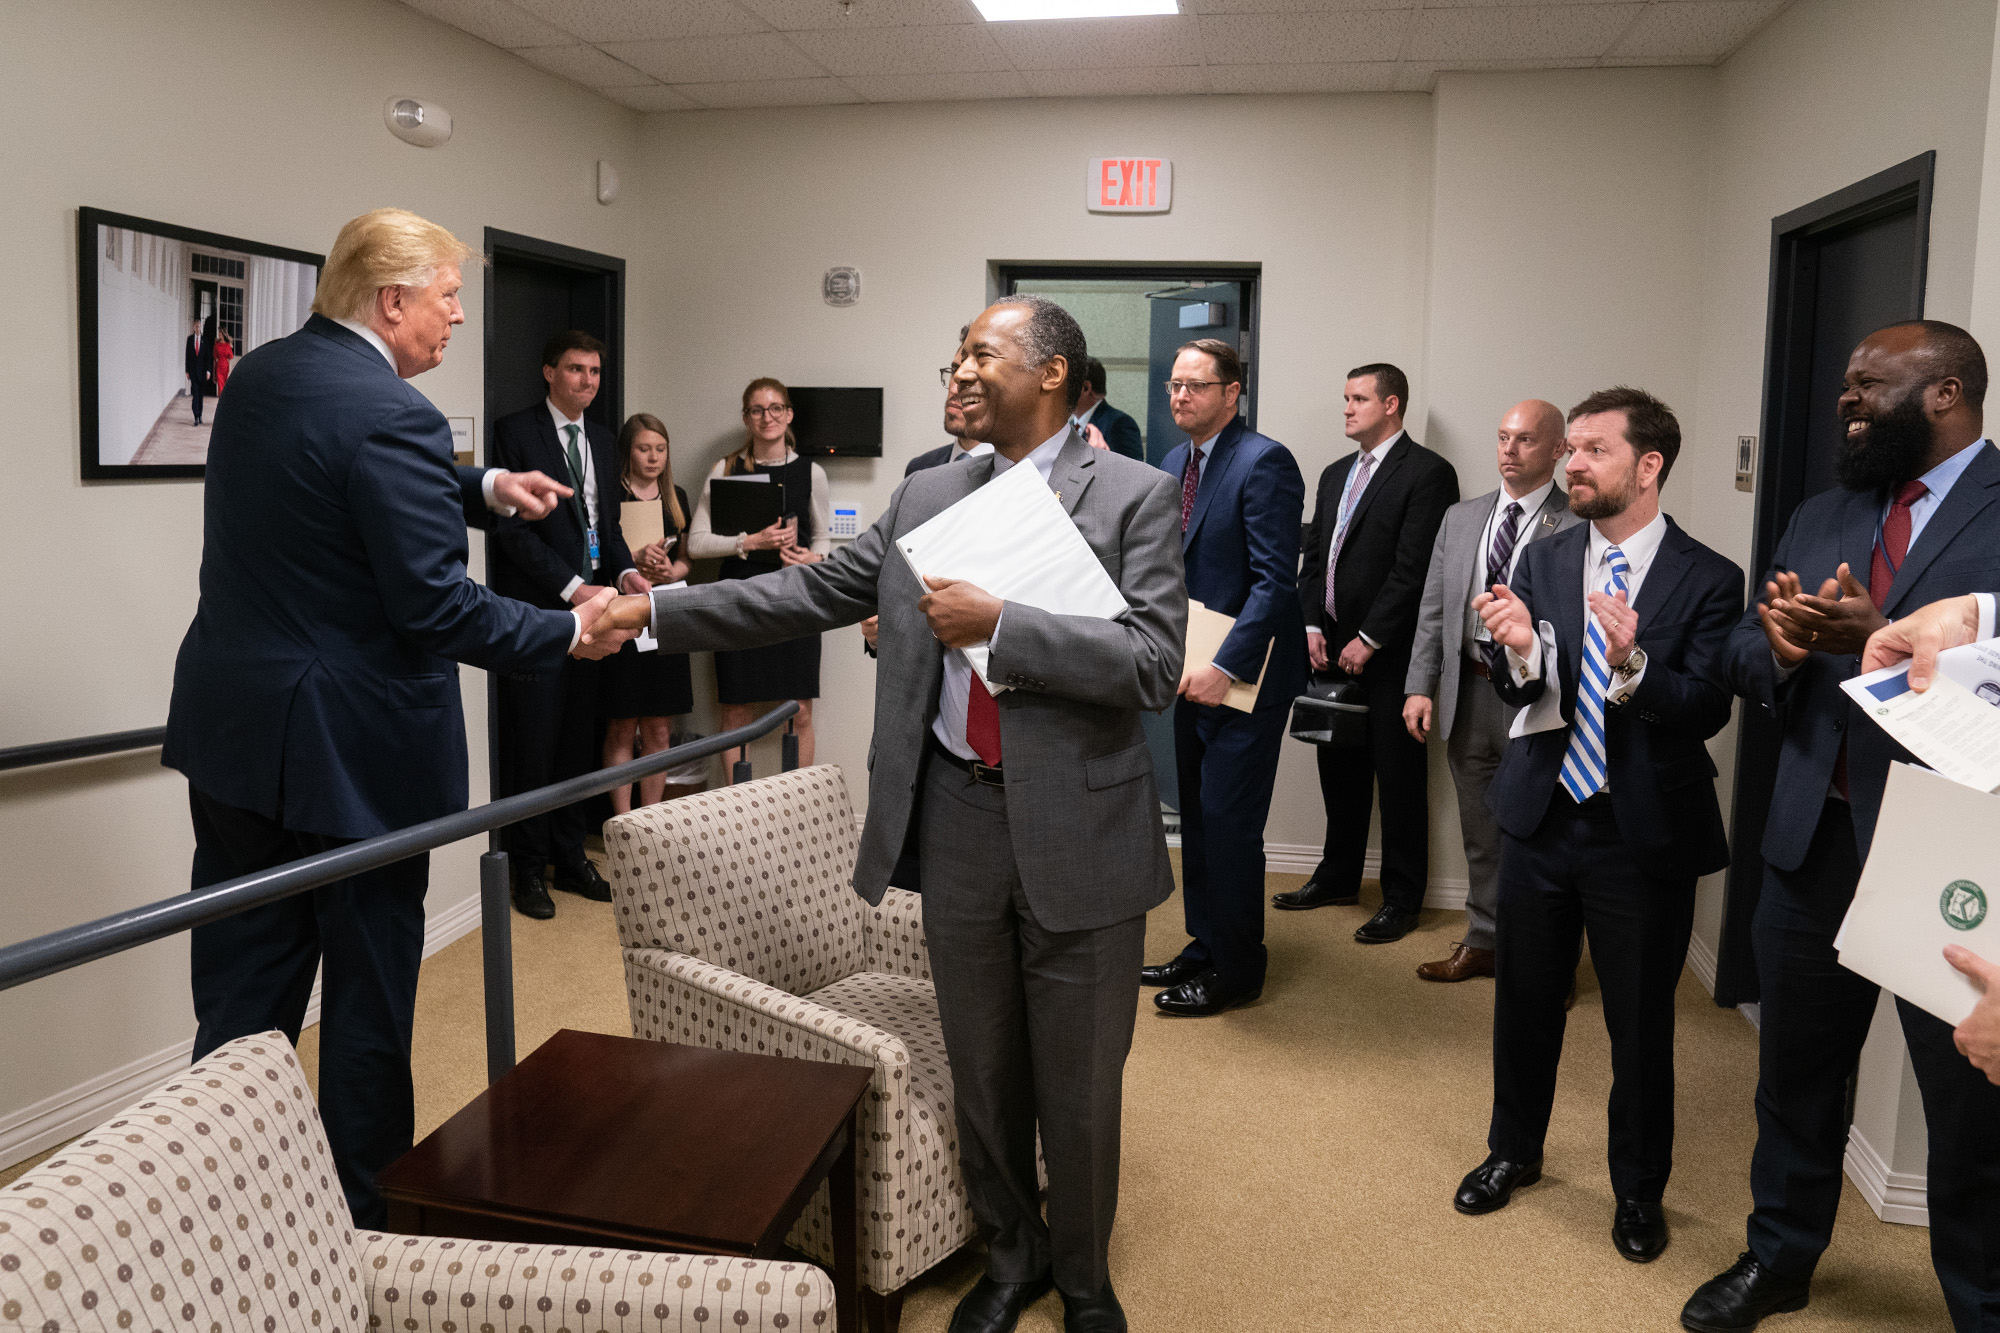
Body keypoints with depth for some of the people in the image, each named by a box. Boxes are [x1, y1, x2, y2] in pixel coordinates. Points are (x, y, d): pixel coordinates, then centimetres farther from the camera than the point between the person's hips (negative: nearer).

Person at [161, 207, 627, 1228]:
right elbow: (436, 606, -22)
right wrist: (570, 633, -10)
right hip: (349, 749, -8)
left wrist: (481, 488, 13)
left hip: (232, 730, 8)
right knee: (368, 987, 9)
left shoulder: (260, 376, 8)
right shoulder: (389, 414, -20)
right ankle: (362, 1211, 24)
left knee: (243, 985, 15)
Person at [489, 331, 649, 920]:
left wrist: (626, 571, 0)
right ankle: (528, 869, 10)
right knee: (533, 743, -2)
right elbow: (511, 526, -12)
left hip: (590, 607, 7)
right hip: (535, 610, -6)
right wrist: (572, 587, -18)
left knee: (579, 740, 11)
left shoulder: (603, 440, 16)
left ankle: (569, 857, 22)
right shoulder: (515, 431, -6)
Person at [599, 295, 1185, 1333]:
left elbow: (1154, 664, -16)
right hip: (958, 821, 4)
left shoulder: (1135, 497, -6)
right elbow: (810, 594, 8)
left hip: (1078, 828, -4)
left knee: (1078, 1083, 12)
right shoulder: (926, 498, 8)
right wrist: (653, 611, 2)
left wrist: (996, 623, -22)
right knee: (981, 1070, 18)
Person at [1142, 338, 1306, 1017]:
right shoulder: (1174, 464, 12)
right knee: (1197, 817, 16)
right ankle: (1203, 945, 30)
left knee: (1228, 822, -3)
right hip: (1194, 672, 8)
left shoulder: (1264, 463, -14)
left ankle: (1235, 969, 12)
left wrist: (1226, 667, -24)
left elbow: (1274, 579, -20)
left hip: (1245, 677, -8)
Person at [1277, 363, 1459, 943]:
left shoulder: (1427, 473, -9)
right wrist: (1313, 625, 3)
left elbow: (1414, 569, -15)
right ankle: (1337, 877, 31)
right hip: (1334, 650, 8)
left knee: (1399, 777, 2)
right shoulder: (1336, 474, 17)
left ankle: (1402, 899, 13)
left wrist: (1368, 639, -16)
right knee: (1339, 770, 16)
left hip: (1389, 655, -7)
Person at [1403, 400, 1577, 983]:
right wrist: (1421, 686, 4)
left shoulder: (1579, 525, -7)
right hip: (1468, 692, 5)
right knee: (1480, 830, 17)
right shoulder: (1460, 519, 11)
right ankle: (1484, 942, 32)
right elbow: (1433, 610, 11)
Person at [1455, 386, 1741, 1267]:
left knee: (1641, 1024, 10)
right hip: (1542, 816, 3)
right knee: (1524, 1000, 18)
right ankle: (1513, 1152, 41)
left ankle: (1638, 1190, 33)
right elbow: (1515, 692, -4)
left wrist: (1633, 666, -35)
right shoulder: (1544, 562, 2)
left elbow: (1708, 710, -17)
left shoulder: (1707, 579, -8)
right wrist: (1520, 651, -26)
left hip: (1645, 832, -3)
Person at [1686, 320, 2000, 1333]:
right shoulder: (1821, 517, 12)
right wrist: (1777, 645, -11)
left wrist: (1884, 637, -27)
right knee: (1795, 1072, 20)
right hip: (1817, 841, 6)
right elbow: (1743, 661, 9)